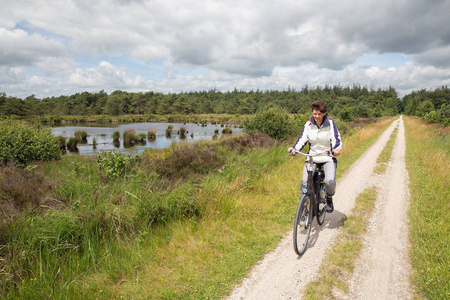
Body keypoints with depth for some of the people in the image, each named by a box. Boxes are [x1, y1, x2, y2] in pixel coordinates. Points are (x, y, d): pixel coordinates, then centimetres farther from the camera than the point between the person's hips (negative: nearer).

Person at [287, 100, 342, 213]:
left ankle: (329, 199, 12)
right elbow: (302, 139, -3)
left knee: (330, 181, -21)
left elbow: (336, 139, -9)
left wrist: (336, 149, -31)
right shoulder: (308, 124, 0)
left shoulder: (330, 123, -4)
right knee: (305, 181, -14)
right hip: (312, 157, 2)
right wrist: (294, 148, -22)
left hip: (328, 158, -2)